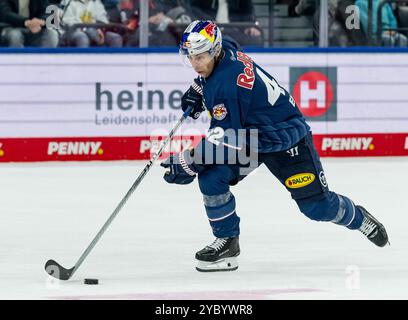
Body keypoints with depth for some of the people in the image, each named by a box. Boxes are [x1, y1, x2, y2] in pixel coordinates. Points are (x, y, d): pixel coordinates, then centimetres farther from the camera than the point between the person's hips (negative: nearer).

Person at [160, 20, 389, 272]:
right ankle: (227, 241, 1)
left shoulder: (226, 85, -34)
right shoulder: (224, 51, -9)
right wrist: (197, 91, 9)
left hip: (285, 136, -8)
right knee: (211, 178, -15)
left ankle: (358, 217, 27)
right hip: (249, 134, 8)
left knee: (316, 205, -5)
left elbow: (224, 140, -31)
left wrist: (188, 162, -27)